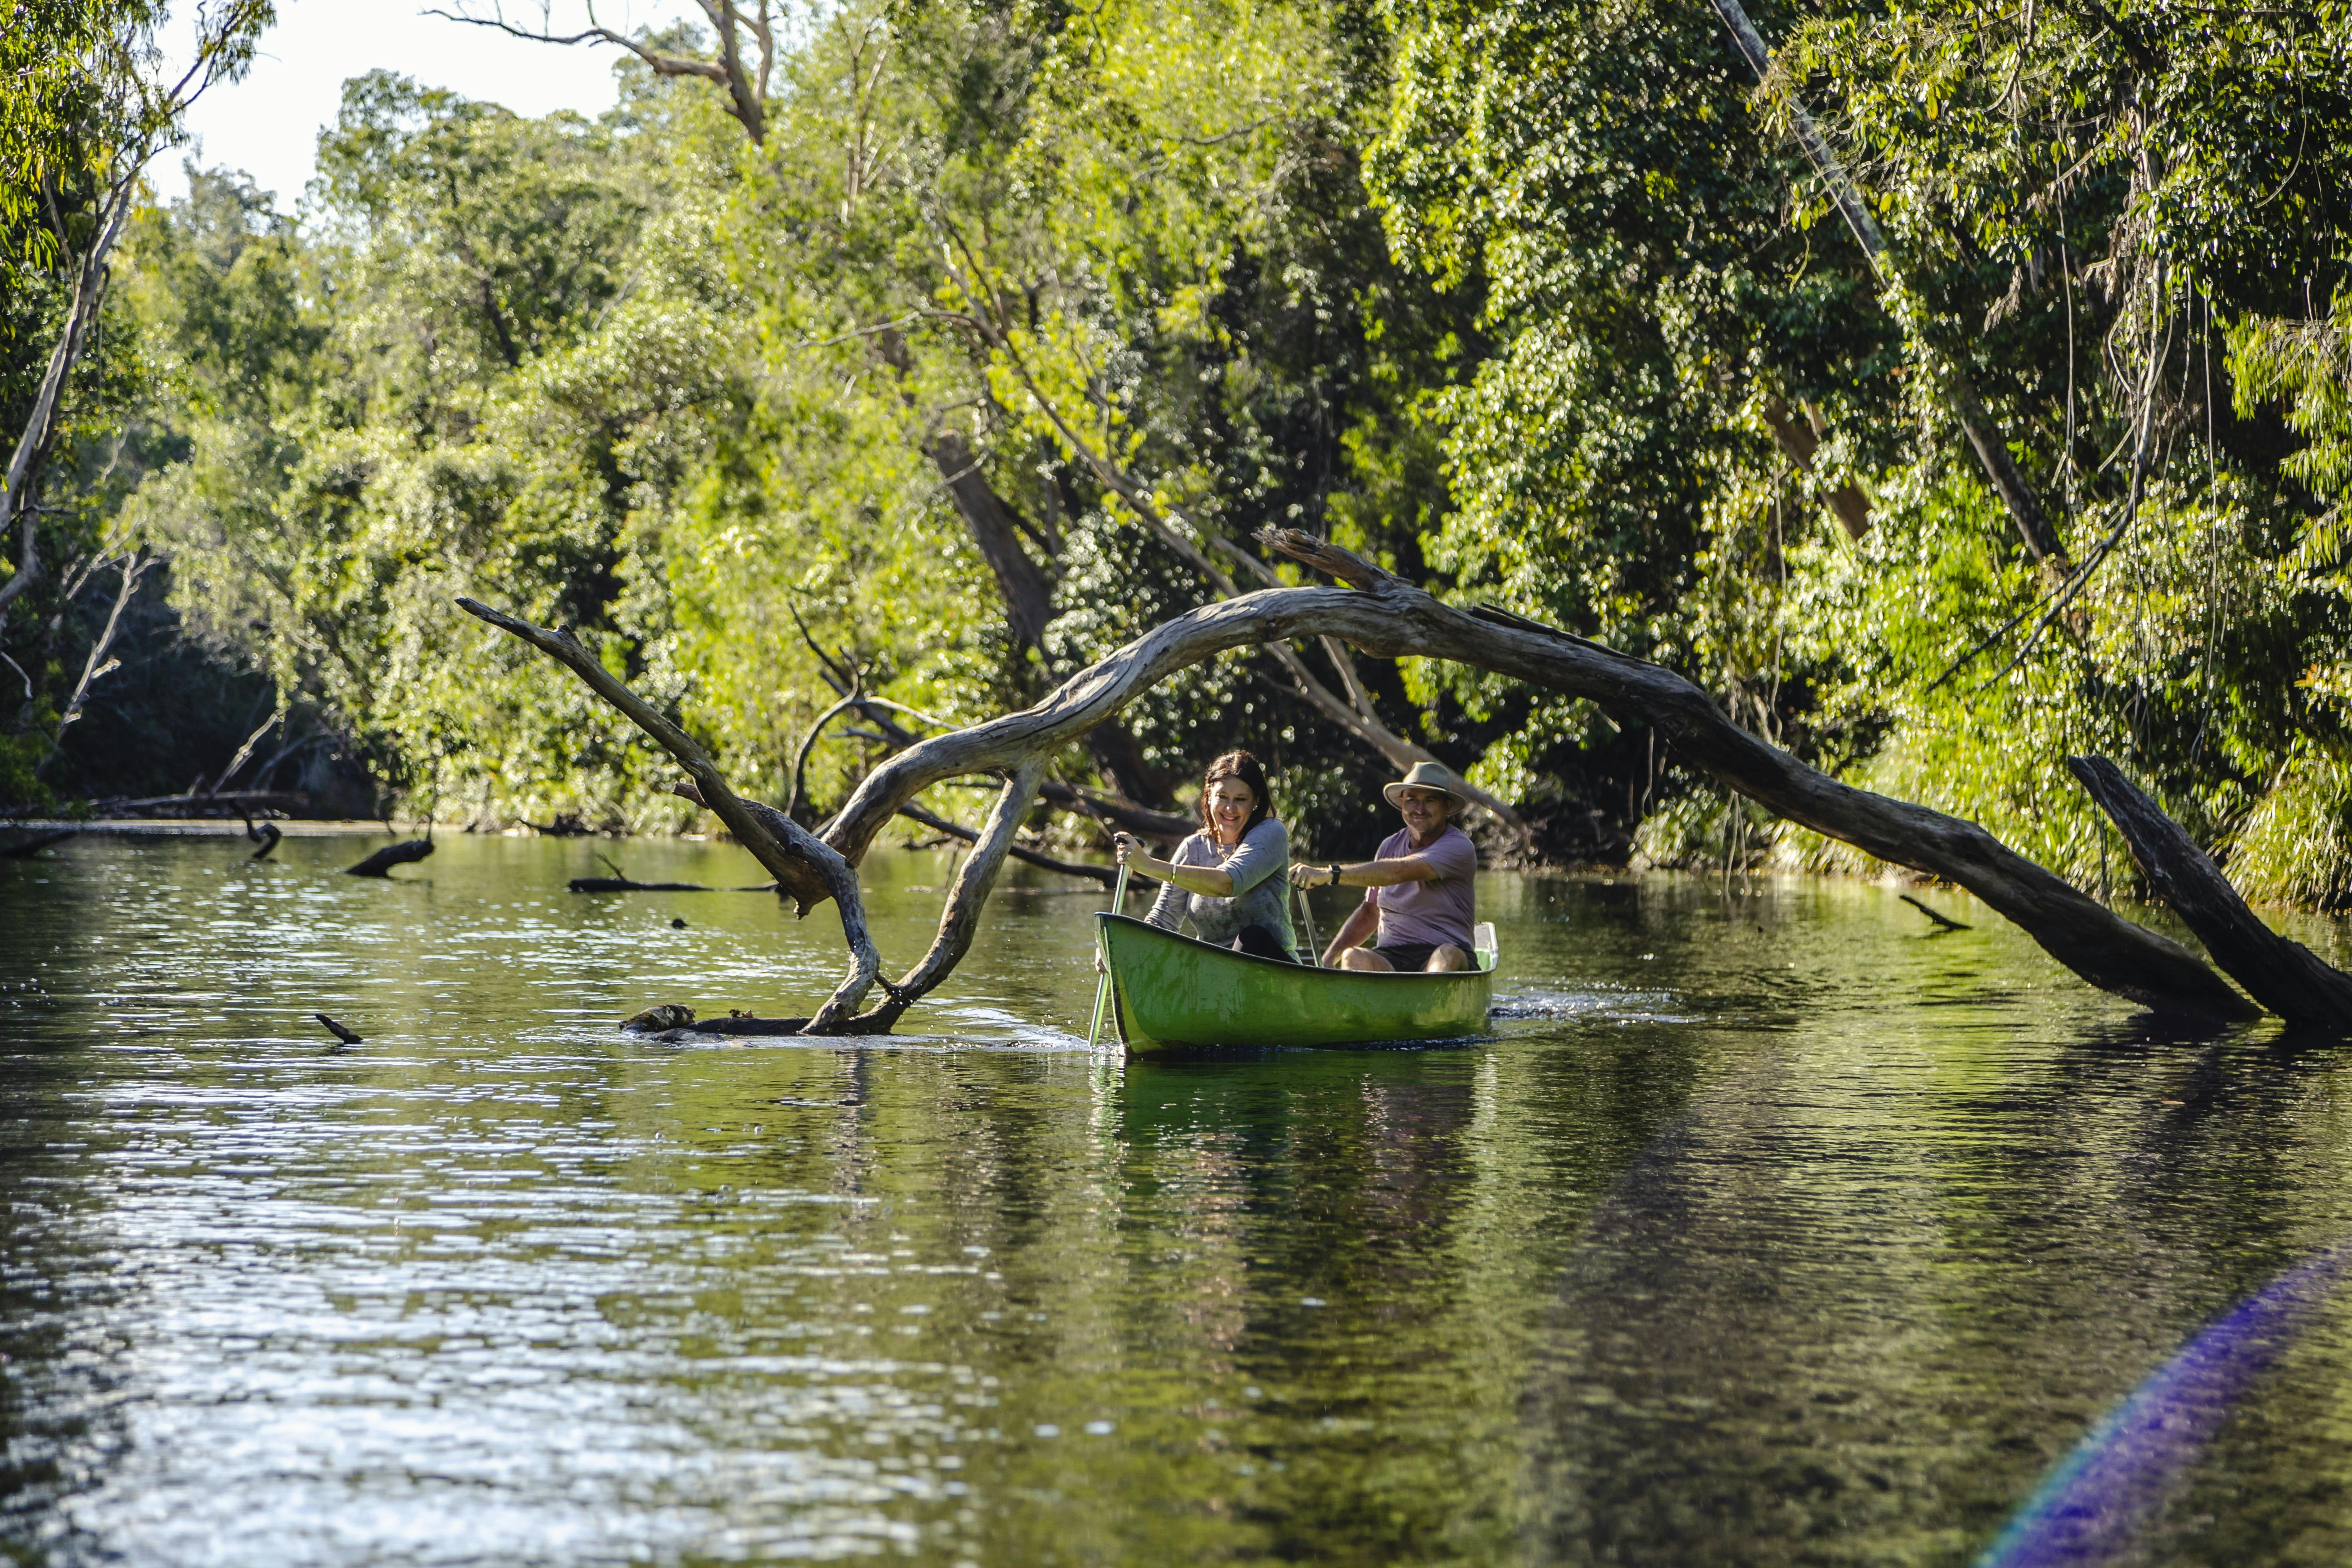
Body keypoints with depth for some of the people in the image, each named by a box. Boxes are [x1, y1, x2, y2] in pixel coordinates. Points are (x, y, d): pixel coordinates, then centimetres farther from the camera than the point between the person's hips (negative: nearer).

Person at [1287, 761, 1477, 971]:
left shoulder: (1459, 847, -6)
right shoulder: (1390, 846, 16)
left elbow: (1399, 872, -22)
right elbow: (1370, 913, 23)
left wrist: (1330, 874, -29)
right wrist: (1328, 959, 9)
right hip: (1390, 958, 5)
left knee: (1449, 956, -38)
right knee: (1353, 957, -27)